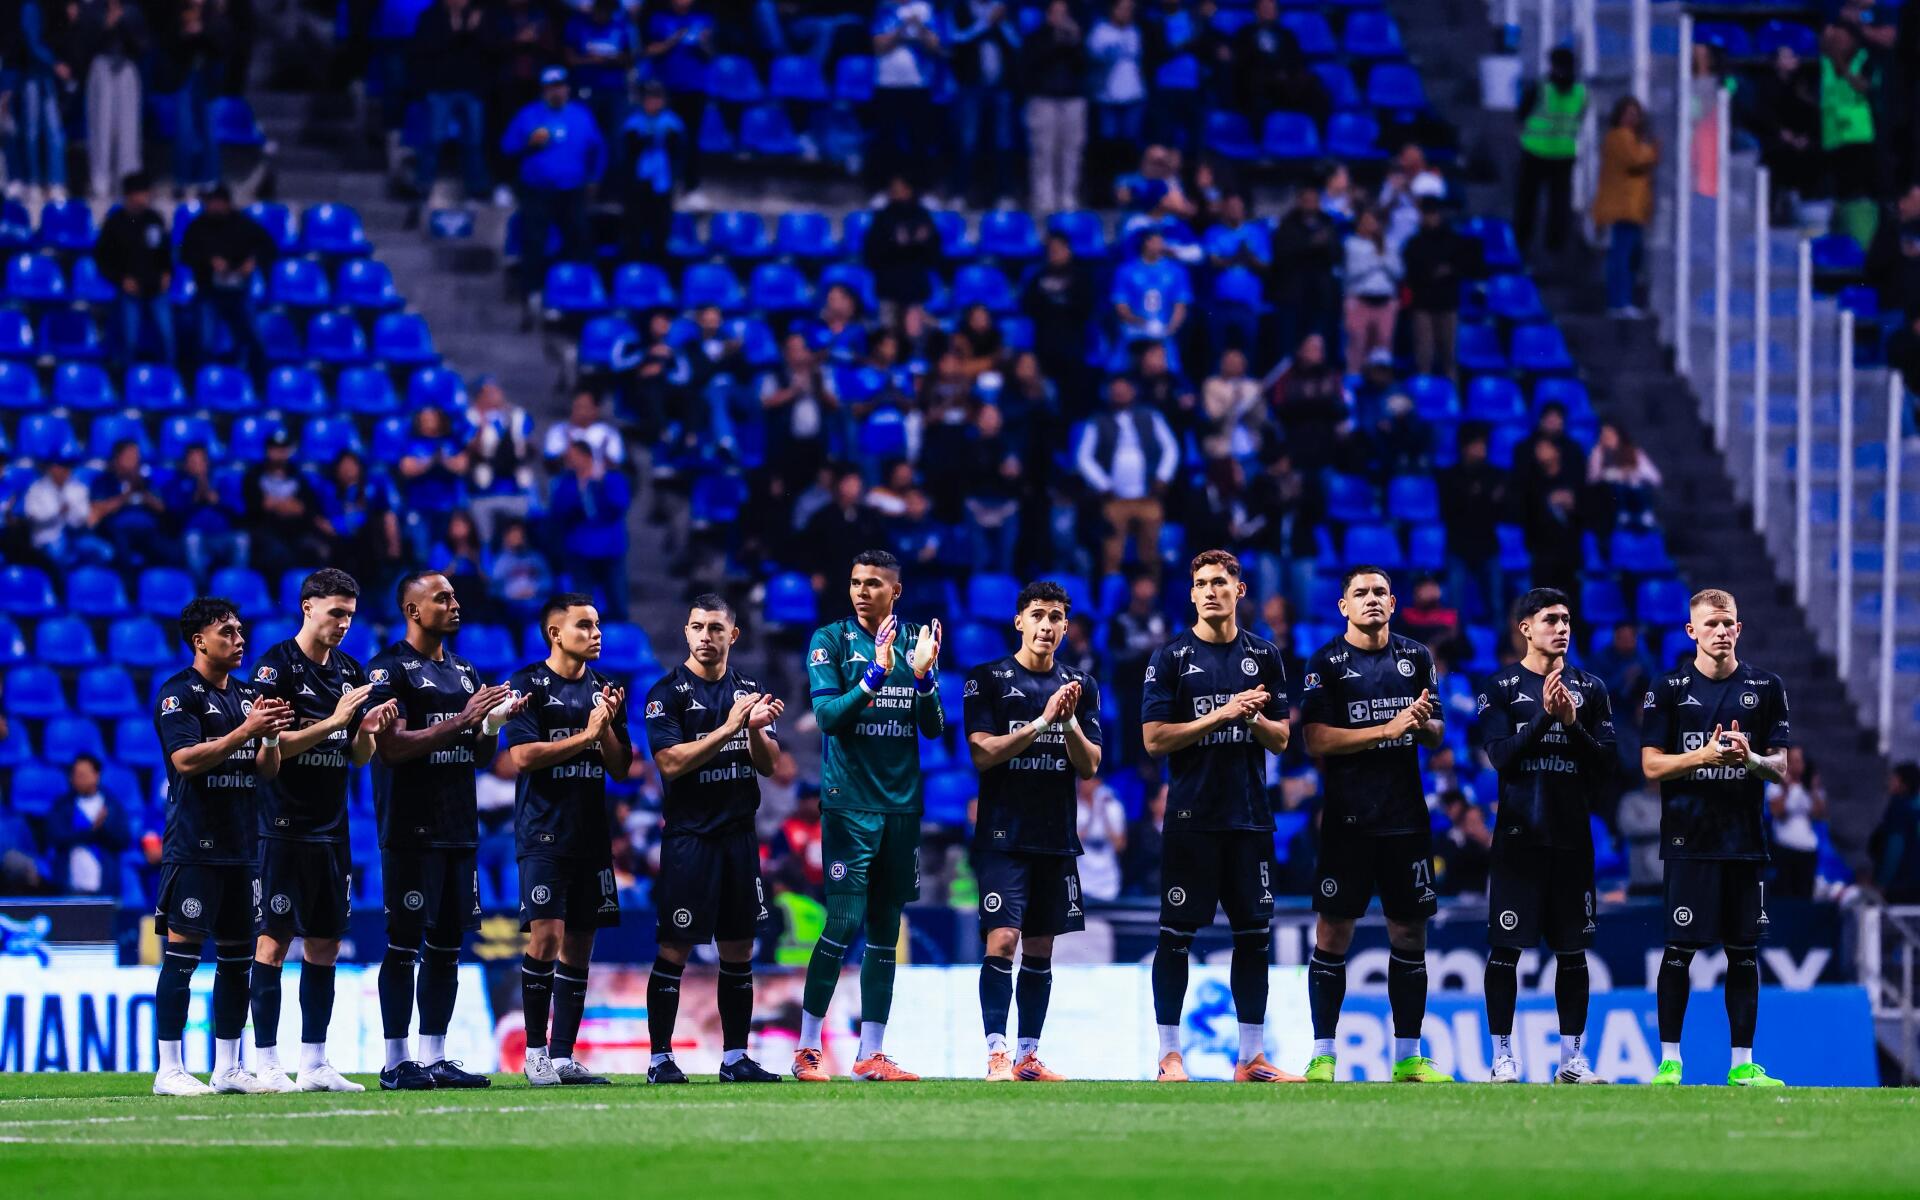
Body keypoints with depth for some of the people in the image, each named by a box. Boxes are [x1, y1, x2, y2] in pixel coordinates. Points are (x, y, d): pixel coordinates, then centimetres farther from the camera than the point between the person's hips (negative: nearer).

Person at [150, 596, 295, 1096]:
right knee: (182, 951, -8)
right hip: (194, 845, -7)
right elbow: (186, 760, -18)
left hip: (242, 844, 7)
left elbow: (267, 771, 15)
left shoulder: (248, 694, 16)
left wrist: (272, 737, -6)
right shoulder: (178, 693, -6)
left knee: (237, 955, 8)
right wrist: (246, 731, -22)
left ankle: (228, 1068, 14)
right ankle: (169, 1069, -6)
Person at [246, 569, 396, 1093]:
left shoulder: (349, 672, 14)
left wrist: (367, 730, -4)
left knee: (325, 946, 8)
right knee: (274, 941, -6)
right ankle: (267, 1065, -3)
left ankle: (314, 1064, 12)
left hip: (332, 829, 7)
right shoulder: (276, 665, -8)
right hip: (285, 828, -7)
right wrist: (333, 722, -20)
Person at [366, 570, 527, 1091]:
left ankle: (434, 1058, 11)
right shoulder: (390, 669, -7)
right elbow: (392, 748, -17)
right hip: (410, 829, -7)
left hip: (460, 829, 7)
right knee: (404, 945, -6)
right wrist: (462, 720, -19)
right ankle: (396, 1062, -4)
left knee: (448, 946, 7)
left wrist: (496, 722, 0)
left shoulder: (465, 673, 17)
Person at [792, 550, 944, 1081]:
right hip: (849, 803, -4)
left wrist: (922, 675, -12)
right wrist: (877, 674, -24)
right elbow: (826, 714, -12)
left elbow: (934, 728, 6)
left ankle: (871, 1054, 11)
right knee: (842, 925, -11)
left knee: (885, 932, 7)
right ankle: (808, 1048, -3)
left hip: (902, 805, 4)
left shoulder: (915, 641, 8)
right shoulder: (831, 640, -2)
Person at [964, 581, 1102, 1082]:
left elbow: (1090, 766, 6)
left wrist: (1070, 723, -12)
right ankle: (996, 1055, -19)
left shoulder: (1081, 687, 10)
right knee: (1002, 940, -15)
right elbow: (983, 753, -11)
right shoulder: (988, 680, -1)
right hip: (1003, 835, -4)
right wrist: (1043, 721, -19)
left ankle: (1029, 1056, 14)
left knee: (1040, 949, 8)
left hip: (1057, 838, 5)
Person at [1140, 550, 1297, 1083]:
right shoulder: (1172, 657, -1)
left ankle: (1251, 1058, 10)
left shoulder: (1264, 656, 10)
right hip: (1192, 816, -3)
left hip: (1250, 818, 3)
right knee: (1177, 934, -2)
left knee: (1255, 934, 5)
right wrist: (1221, 715, -15)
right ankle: (1170, 1055, 4)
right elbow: (1154, 738, -7)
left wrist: (1253, 719, -11)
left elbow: (1281, 739, 10)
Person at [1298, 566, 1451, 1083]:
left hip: (1406, 820, 4)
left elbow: (1437, 737, 16)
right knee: (1333, 932, -3)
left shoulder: (1416, 658, 11)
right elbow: (1316, 740, -11)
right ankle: (1322, 1055, 1)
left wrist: (1425, 724, -8)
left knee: (1410, 933, 6)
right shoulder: (1327, 662, -2)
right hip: (1348, 821, -4)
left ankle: (1408, 1057, 13)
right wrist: (1387, 729, -17)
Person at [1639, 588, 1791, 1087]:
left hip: (1746, 839, 2)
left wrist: (1751, 758, -16)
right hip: (1689, 839, -2)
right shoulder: (1670, 689, 2)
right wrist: (1705, 756, -17)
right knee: (1679, 949, -2)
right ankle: (1669, 1060, 3)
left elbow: (1781, 768, 6)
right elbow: (1652, 765, -2)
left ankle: (1742, 1063, 8)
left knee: (1744, 951, 4)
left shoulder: (1766, 687, 8)